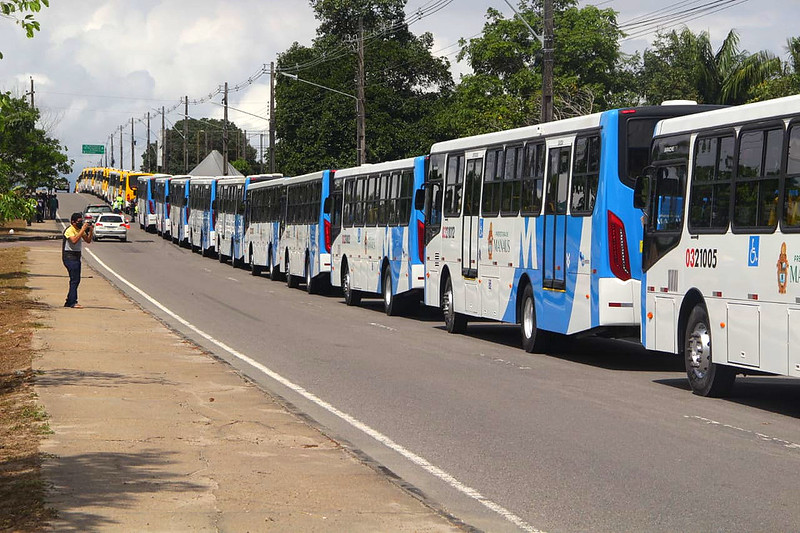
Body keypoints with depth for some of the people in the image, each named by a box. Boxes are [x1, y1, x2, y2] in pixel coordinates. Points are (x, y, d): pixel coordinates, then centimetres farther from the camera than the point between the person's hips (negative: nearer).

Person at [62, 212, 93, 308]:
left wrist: (90, 231, -3)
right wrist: (83, 230, -29)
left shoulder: (80, 230, 12)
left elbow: (88, 240, 14)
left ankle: (69, 302, 18)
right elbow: (74, 240, -30)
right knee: (74, 280, -13)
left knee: (76, 280, 11)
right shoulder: (69, 230, -14)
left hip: (76, 257, 9)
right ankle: (73, 302, -13)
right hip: (69, 256, -9)